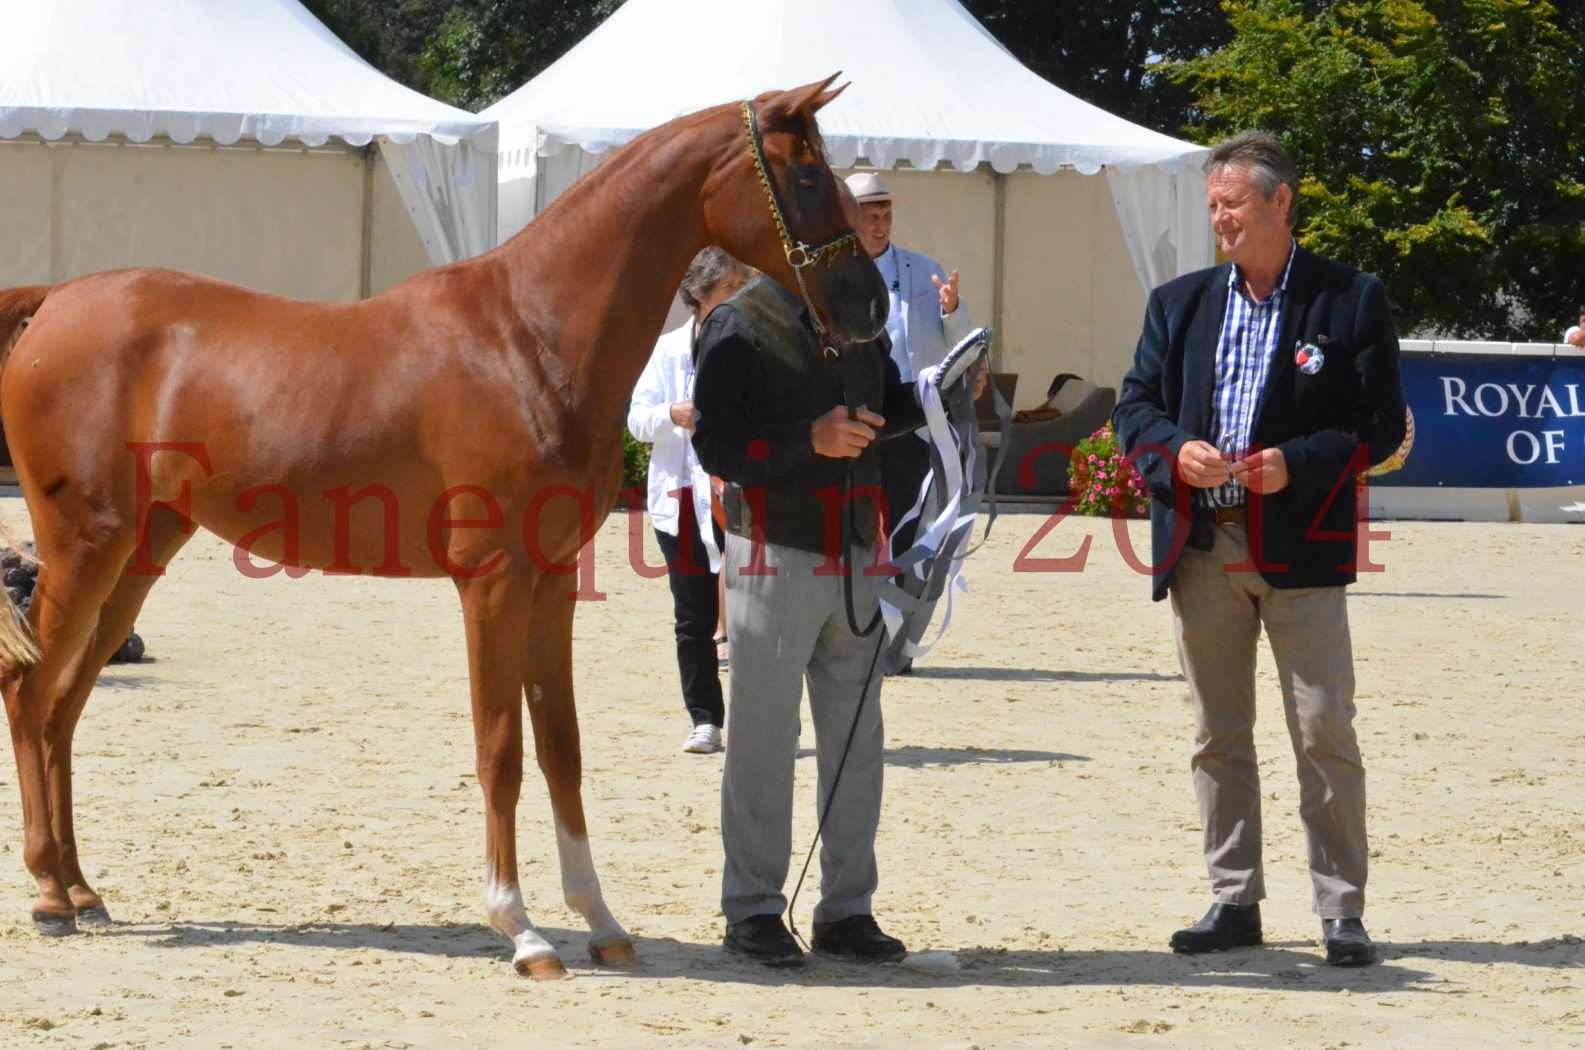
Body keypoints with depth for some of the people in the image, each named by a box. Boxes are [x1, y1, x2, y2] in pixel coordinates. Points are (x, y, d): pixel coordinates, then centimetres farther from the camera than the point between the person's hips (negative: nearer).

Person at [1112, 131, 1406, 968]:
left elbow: (1381, 423, -2)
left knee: (1325, 734, -4)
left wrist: (1300, 463, -17)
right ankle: (1234, 900, 15)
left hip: (1301, 548, -4)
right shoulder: (1178, 303, 13)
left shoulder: (1351, 301, 1)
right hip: (1201, 546, 4)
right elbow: (1135, 405, 12)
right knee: (1218, 736, 8)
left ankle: (1341, 909, 1)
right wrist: (1176, 453, -10)